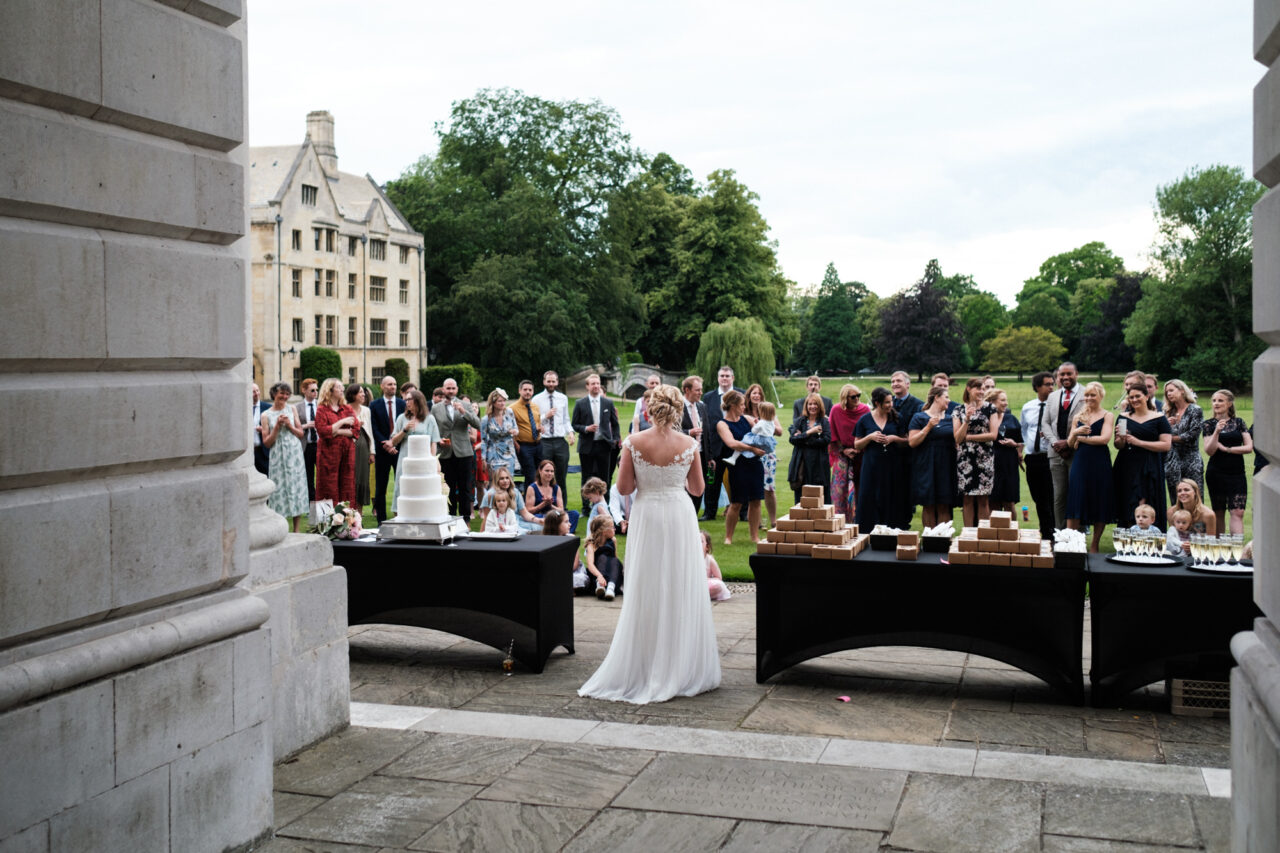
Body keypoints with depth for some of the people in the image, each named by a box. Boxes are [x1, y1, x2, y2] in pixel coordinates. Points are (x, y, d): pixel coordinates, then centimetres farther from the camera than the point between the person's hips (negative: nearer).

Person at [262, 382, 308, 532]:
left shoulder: (291, 410, 8)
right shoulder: (266, 415, 2)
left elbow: (301, 434, 9)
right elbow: (267, 442, -1)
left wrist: (289, 425, -7)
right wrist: (277, 426, -11)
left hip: (295, 455, 2)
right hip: (278, 457, -2)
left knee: (296, 487, 2)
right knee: (279, 489, -4)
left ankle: (296, 530, 8)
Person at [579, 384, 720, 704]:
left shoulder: (634, 442, -8)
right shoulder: (688, 444, -7)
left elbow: (624, 487, -5)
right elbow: (697, 487, 3)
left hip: (647, 519, 1)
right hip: (680, 519, -1)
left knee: (645, 595, 9)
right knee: (681, 593, 8)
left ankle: (640, 669, 16)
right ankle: (679, 670, 14)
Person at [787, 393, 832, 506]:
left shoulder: (825, 422, 8)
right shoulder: (799, 421, 11)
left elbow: (827, 440, -9)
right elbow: (792, 439, -3)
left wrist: (802, 438, -8)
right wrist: (809, 433, -13)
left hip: (819, 463, -1)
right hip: (802, 464, 1)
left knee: (821, 499, -3)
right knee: (800, 499, 2)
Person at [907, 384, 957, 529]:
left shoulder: (950, 419, 14)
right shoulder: (919, 418, 1)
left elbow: (957, 440, 18)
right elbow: (912, 442, -7)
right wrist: (928, 427, -14)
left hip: (946, 467, 3)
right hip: (927, 467, -3)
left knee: (944, 507, 0)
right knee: (928, 506, -1)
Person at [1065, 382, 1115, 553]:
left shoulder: (1107, 416, 2)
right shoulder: (1078, 417, 13)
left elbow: (1105, 439, -12)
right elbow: (1070, 444, 10)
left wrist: (1082, 437, -4)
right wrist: (1074, 433, -11)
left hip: (1100, 463, -3)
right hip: (1080, 462, 3)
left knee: (1099, 505, 2)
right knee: (1075, 504, -1)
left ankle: (1094, 546, 11)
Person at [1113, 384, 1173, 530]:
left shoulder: (1159, 418, 2)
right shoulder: (1123, 418, 11)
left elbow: (1166, 446, -6)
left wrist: (1138, 442, -12)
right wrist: (1121, 439, -10)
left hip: (1149, 470, -3)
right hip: (1127, 468, 3)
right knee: (1127, 507, 1)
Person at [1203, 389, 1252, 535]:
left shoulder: (1239, 423, 7)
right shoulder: (1209, 424, 3)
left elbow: (1249, 447, 0)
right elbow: (1209, 451, -7)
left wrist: (1226, 448, -8)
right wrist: (1217, 432, -19)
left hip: (1237, 473, 0)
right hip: (1216, 473, 0)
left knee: (1237, 512, -10)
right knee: (1219, 512, 7)